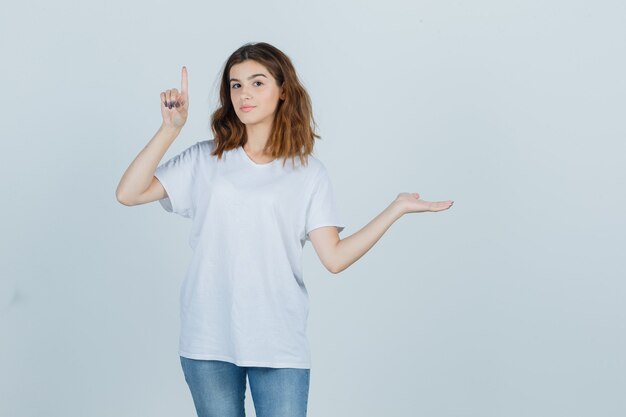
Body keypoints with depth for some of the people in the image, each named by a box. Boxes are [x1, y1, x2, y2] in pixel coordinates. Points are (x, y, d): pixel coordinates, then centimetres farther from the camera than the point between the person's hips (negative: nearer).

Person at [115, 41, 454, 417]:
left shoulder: (308, 172, 4)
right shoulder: (205, 160, 6)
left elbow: (335, 258, -5)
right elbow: (129, 194, -3)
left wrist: (397, 208, -9)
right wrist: (170, 129, -9)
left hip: (279, 344, -1)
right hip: (209, 341, 1)